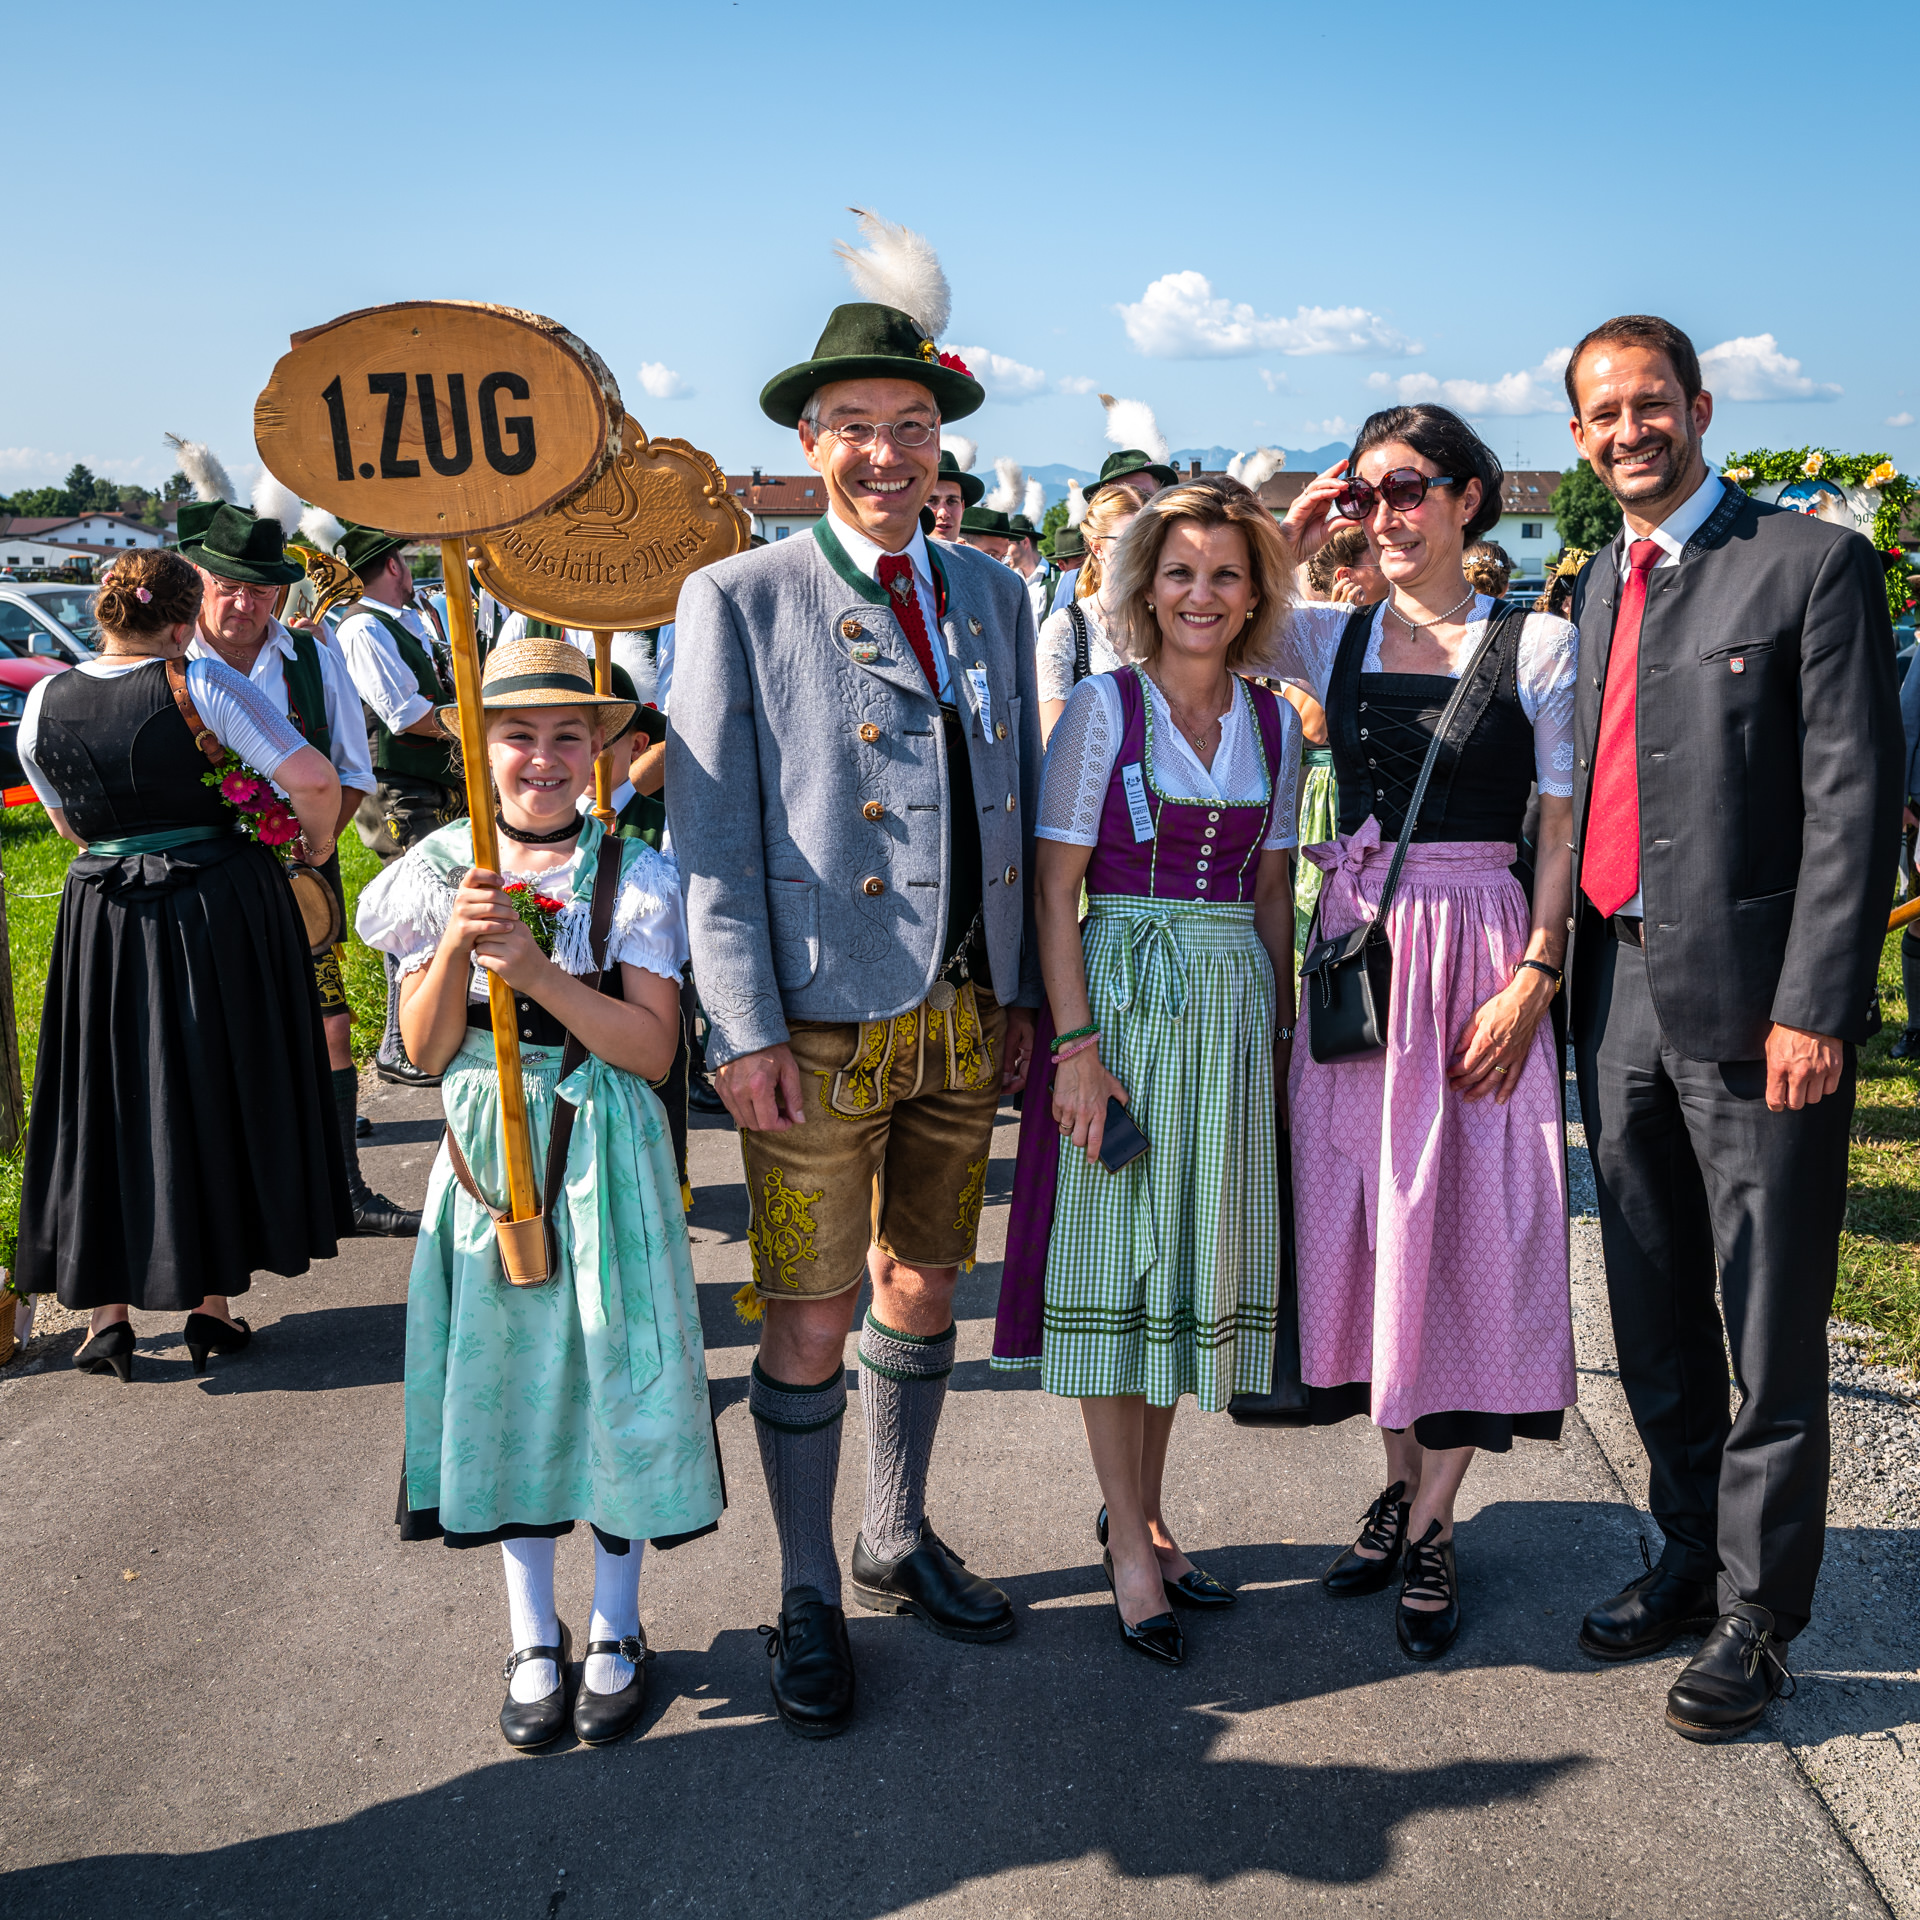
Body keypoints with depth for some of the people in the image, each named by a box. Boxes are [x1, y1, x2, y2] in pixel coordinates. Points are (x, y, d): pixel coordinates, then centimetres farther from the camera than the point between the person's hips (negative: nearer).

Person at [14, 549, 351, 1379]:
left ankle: (106, 1313, 14)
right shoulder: (199, 684, -12)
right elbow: (313, 780, -19)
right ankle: (212, 1301, 17)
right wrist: (314, 844, -1)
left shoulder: (43, 702, 2)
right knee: (222, 1097, 10)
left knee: (108, 1105, 13)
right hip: (223, 908, -3)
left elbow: (71, 826, 15)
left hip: (103, 919, 3)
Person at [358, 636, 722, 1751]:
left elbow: (653, 1049, -12)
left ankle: (617, 1635, 24)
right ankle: (535, 1639, 27)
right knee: (507, 1383, 9)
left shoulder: (638, 877, -5)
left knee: (611, 1380, 4)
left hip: (607, 1157, -2)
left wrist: (535, 969, -23)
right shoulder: (440, 873, 2)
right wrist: (456, 944, -19)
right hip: (489, 1149, 2)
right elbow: (427, 1049, -2)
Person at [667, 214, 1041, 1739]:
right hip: (820, 1024, -4)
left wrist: (1022, 990, 10)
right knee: (809, 1325, 4)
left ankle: (901, 1541, 36)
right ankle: (809, 1599, 22)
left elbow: (1018, 803, 13)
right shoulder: (738, 600, -2)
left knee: (923, 1289, 17)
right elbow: (712, 830, -7)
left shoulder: (993, 594, 11)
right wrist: (745, 1029, -13)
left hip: (963, 1019, 5)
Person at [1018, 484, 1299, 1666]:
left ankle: (1144, 1511, 26)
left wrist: (1280, 1035, 9)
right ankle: (1131, 1548, 13)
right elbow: (1055, 892, -8)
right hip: (1123, 993, -4)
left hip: (1236, 1005, 5)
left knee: (1195, 1256, 10)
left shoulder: (1273, 722, 8)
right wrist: (1077, 1042, -14)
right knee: (1118, 1258, 2)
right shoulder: (1104, 707, -5)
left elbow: (1269, 893, 13)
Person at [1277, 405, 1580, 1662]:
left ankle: (1431, 1525, 13)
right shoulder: (1331, 636, 8)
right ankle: (1403, 1482, 25)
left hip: (1480, 951, -3)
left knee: (1467, 1221, 1)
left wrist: (1534, 979, -13)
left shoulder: (1539, 643, -1)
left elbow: (1566, 834, -4)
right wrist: (1289, 541, 3)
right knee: (1367, 1212, 8)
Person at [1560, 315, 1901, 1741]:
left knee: (1770, 1330, 3)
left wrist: (1813, 1006, -17)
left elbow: (1855, 803, -12)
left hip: (1750, 1002, -7)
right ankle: (1690, 1557, 33)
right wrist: (1564, 969, 10)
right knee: (1656, 1316, 16)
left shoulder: (1813, 564, -6)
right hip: (1621, 993, 7)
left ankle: (1757, 1612, 17)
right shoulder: (1600, 584, 15)